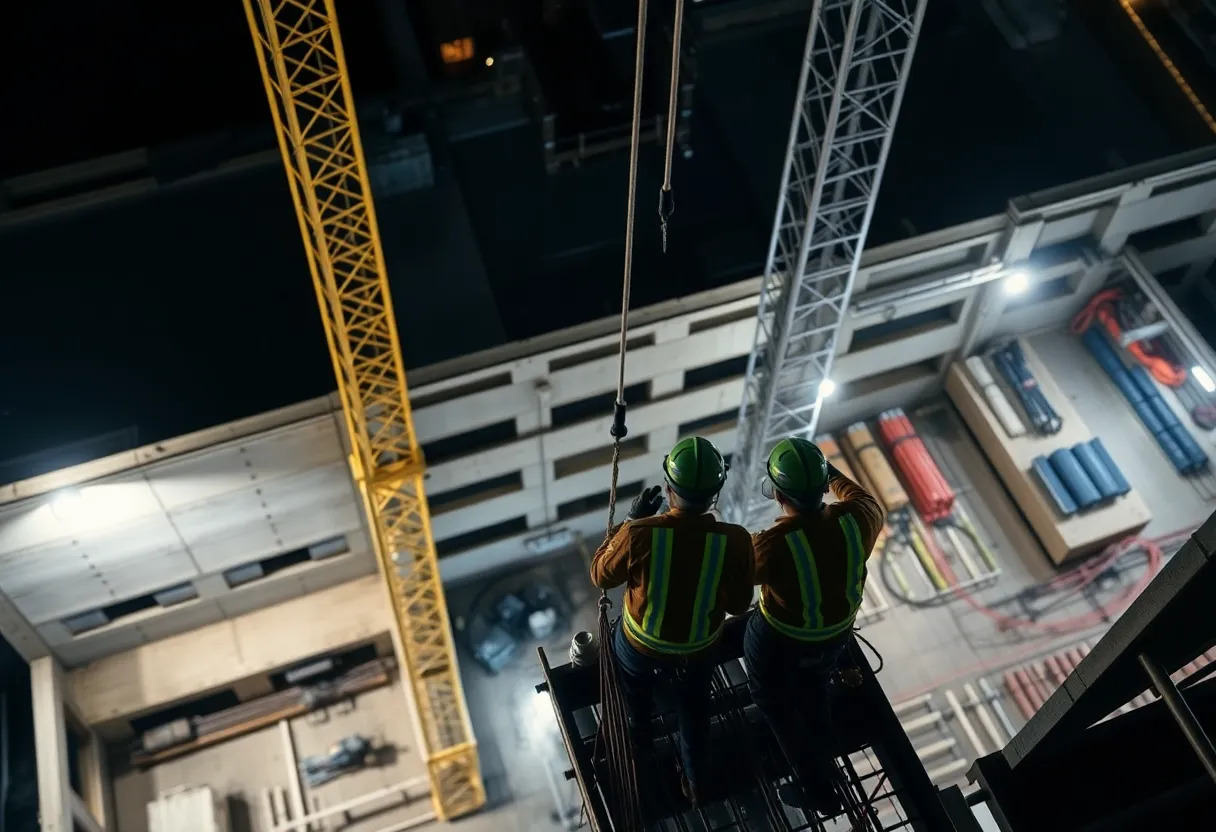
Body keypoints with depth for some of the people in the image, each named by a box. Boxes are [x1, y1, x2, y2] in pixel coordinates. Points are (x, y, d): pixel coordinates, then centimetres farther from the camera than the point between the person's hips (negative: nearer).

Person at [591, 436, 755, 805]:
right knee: (693, 708, 33)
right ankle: (695, 780, 53)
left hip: (640, 644, -1)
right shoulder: (735, 541, -30)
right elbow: (739, 605, -11)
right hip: (698, 649, 1)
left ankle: (639, 739, 64)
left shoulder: (639, 535, -34)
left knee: (635, 679, 37)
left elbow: (600, 576, -13)